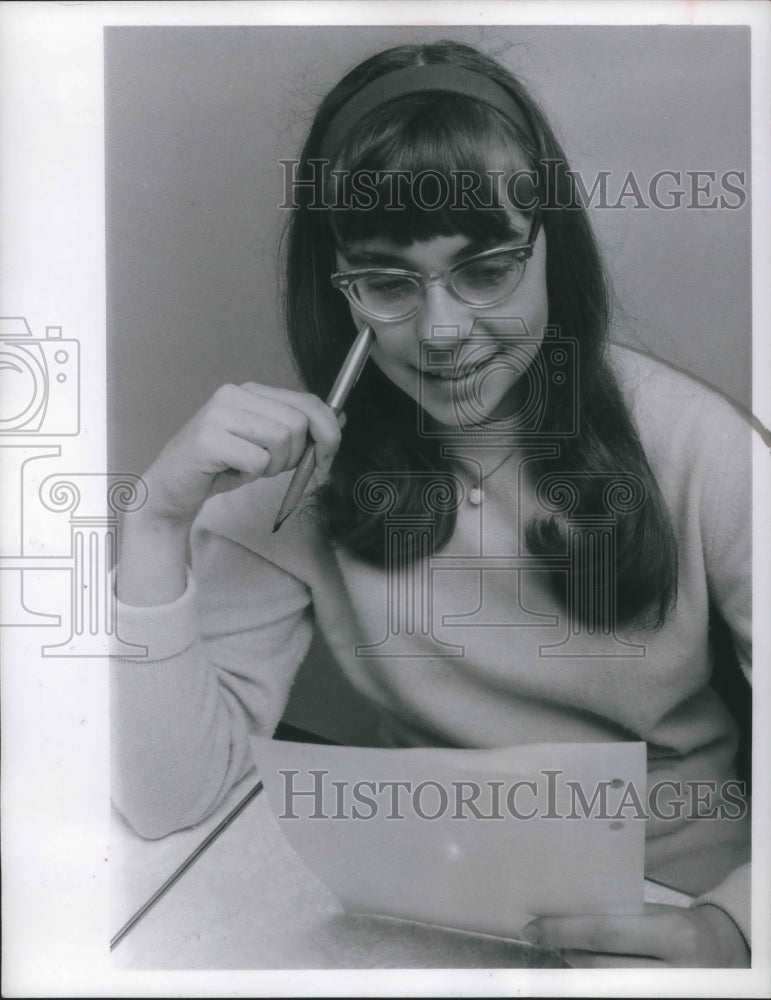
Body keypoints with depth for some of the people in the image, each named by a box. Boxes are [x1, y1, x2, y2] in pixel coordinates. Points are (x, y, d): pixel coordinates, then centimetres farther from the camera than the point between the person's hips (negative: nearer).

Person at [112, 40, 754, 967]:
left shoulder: (690, 444, -14)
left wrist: (733, 929, -27)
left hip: (673, 900, 1)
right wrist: (157, 522, -25)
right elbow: (168, 804, -14)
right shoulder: (302, 464, -10)